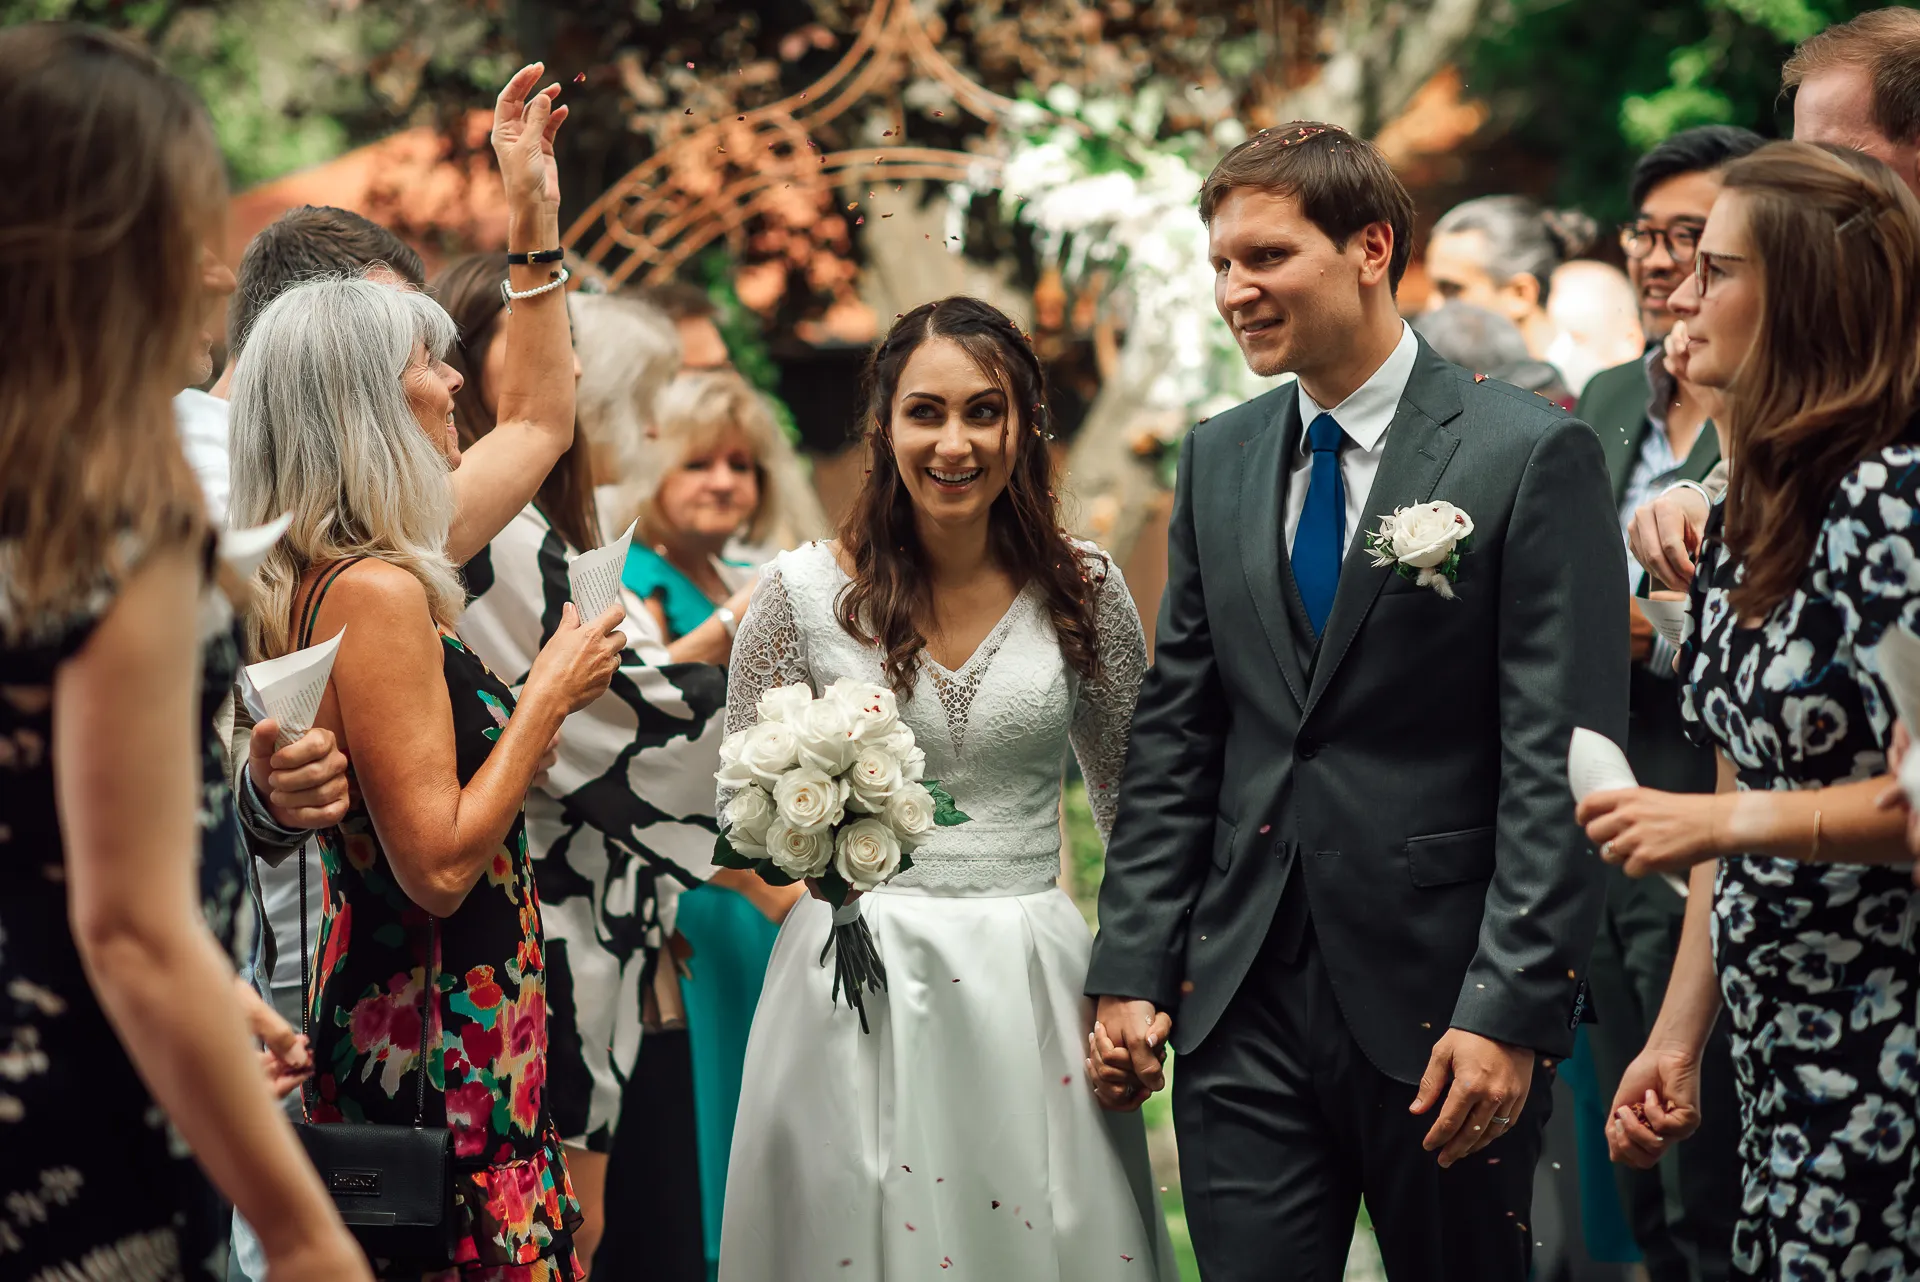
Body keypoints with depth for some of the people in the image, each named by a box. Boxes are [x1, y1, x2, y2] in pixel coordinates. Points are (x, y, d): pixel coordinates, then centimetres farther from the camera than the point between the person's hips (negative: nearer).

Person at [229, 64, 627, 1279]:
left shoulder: (351, 570, 10)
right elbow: (439, 865, -21)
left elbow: (540, 418, 26)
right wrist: (552, 695, -12)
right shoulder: (377, 594, -18)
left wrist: (536, 218, 24)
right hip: (443, 1041, -10)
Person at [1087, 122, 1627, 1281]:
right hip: (1243, 1003, 4)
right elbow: (1175, 735, 13)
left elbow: (1559, 761, -11)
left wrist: (1512, 1011, -16)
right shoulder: (1219, 460, 11)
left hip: (1439, 996, -4)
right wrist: (1132, 969, 5)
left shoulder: (1533, 455, -6)